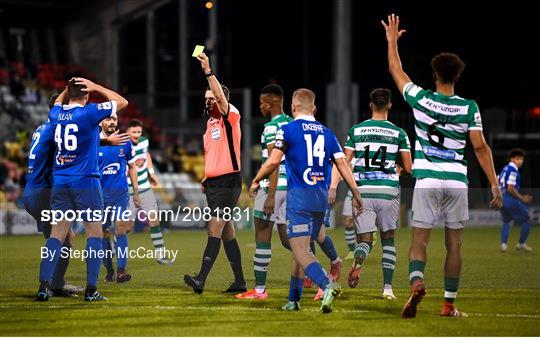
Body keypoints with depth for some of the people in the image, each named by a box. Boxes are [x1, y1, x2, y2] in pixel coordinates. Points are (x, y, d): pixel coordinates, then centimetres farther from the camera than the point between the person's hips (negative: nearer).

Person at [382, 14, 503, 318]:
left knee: (420, 239, 0)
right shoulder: (469, 108, -4)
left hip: (427, 179, 0)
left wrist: (392, 40, 27)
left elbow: (396, 72, 13)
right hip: (457, 180, 0)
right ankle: (449, 303, 9)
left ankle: (417, 282, -29)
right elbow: (481, 148, -7)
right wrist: (495, 184, -2)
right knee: (454, 244, 8)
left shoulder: (421, 99, -3)